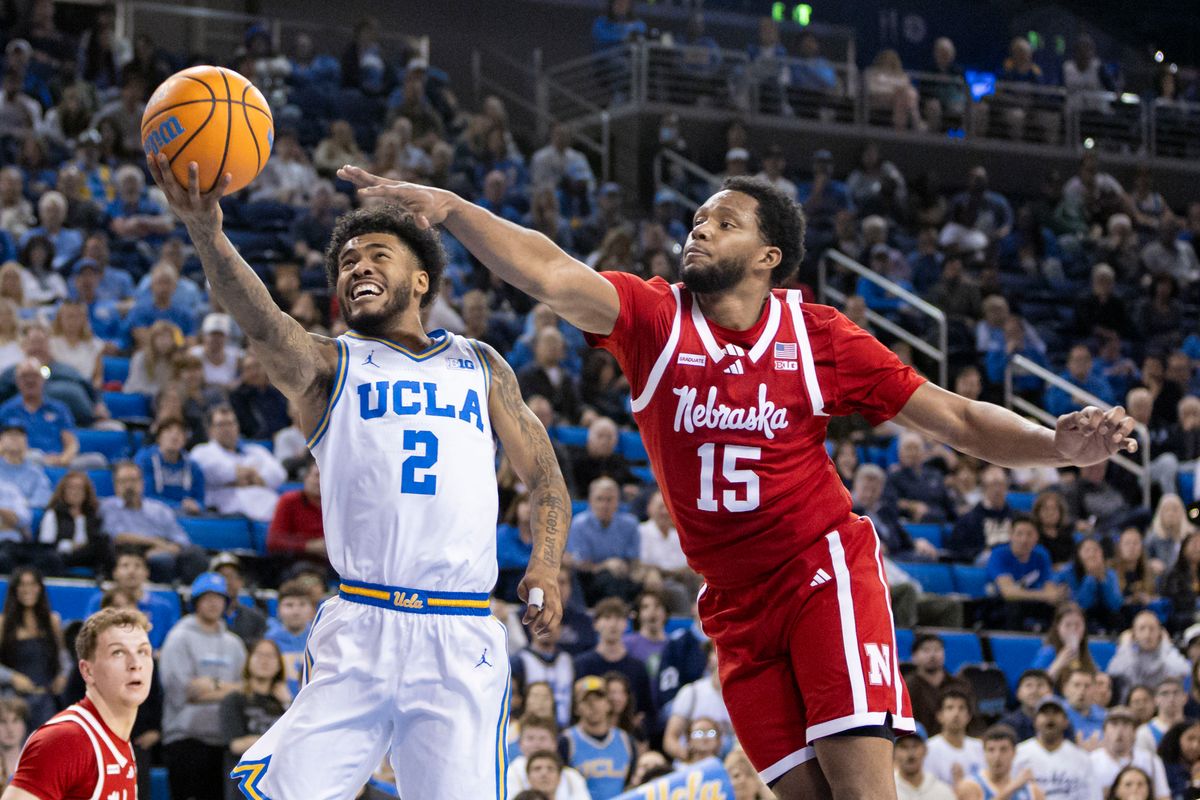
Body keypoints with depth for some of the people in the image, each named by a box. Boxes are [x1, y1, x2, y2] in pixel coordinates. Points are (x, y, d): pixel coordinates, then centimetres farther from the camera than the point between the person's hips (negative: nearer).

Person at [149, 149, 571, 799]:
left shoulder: (479, 367, 19)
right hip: (360, 627, -1)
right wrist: (206, 233, -31)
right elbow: (263, 325, -11)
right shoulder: (329, 366, 11)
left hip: (462, 641, 1)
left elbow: (546, 481, 21)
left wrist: (546, 564, -1)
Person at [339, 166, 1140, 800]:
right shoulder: (654, 317, -1)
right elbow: (550, 274, -16)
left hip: (825, 573, -2)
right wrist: (448, 207, -30)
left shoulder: (818, 336, -3)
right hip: (738, 605, 3)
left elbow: (954, 418, 1)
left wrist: (1058, 446, -15)